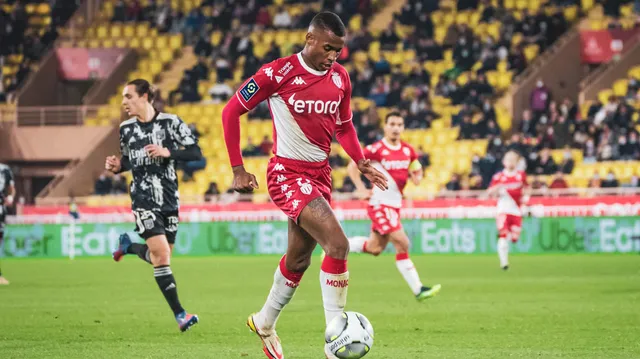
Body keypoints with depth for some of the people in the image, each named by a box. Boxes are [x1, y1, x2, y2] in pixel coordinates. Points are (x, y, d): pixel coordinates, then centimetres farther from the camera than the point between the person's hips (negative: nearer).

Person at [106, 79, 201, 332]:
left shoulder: (171, 122, -5)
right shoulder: (126, 128, 5)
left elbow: (195, 152, -8)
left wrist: (168, 152, -22)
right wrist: (117, 166, -1)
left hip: (169, 199, 1)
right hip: (143, 200, -1)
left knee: (161, 256, 8)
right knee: (161, 253, -16)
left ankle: (128, 246, 41)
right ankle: (179, 314, -12)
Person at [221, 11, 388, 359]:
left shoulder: (340, 77, 3)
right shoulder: (278, 72, -15)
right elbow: (231, 111, -7)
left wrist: (361, 162, 2)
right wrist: (238, 169, -9)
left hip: (320, 174, 7)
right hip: (287, 174, -7)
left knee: (299, 258, 19)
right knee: (338, 245, -22)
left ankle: (264, 322, 44)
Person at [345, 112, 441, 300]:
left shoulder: (408, 150, 6)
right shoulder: (376, 149, -12)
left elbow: (417, 170, 21)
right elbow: (352, 167, -7)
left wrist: (417, 176, -3)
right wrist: (361, 189, -18)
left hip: (395, 204, 7)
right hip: (380, 204, -7)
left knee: (374, 248, 13)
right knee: (402, 243, -15)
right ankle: (418, 290, -13)